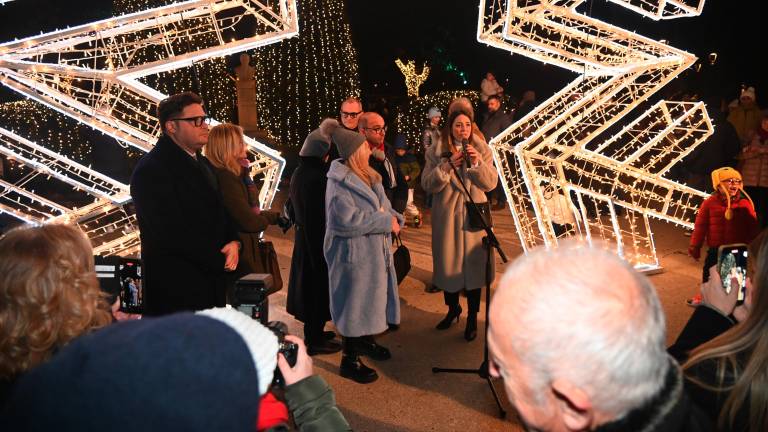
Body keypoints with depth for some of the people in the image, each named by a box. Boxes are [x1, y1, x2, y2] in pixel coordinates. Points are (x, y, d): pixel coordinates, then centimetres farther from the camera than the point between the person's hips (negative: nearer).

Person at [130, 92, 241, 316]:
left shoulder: (203, 163, 13)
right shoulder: (151, 170, -14)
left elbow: (219, 210, 18)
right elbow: (172, 233, -21)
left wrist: (233, 242, -3)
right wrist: (220, 260, -14)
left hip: (211, 279, 8)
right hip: (176, 288, -8)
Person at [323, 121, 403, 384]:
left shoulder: (367, 176, 9)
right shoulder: (340, 182, -21)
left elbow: (382, 205, 15)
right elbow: (347, 220, -29)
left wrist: (394, 218, -7)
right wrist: (386, 222, -24)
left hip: (374, 251, 9)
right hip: (353, 254, -9)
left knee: (370, 298, 22)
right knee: (355, 303, 1)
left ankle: (366, 341, 43)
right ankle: (349, 360, 15)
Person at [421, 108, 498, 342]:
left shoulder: (481, 150, 2)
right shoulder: (436, 152, -1)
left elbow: (491, 183, -6)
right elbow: (428, 184, -9)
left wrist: (478, 163, -22)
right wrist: (448, 165, -21)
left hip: (473, 215, 0)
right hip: (447, 216, 0)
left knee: (473, 263, 2)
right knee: (449, 263, 10)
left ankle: (472, 318, 17)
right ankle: (453, 308, 34)